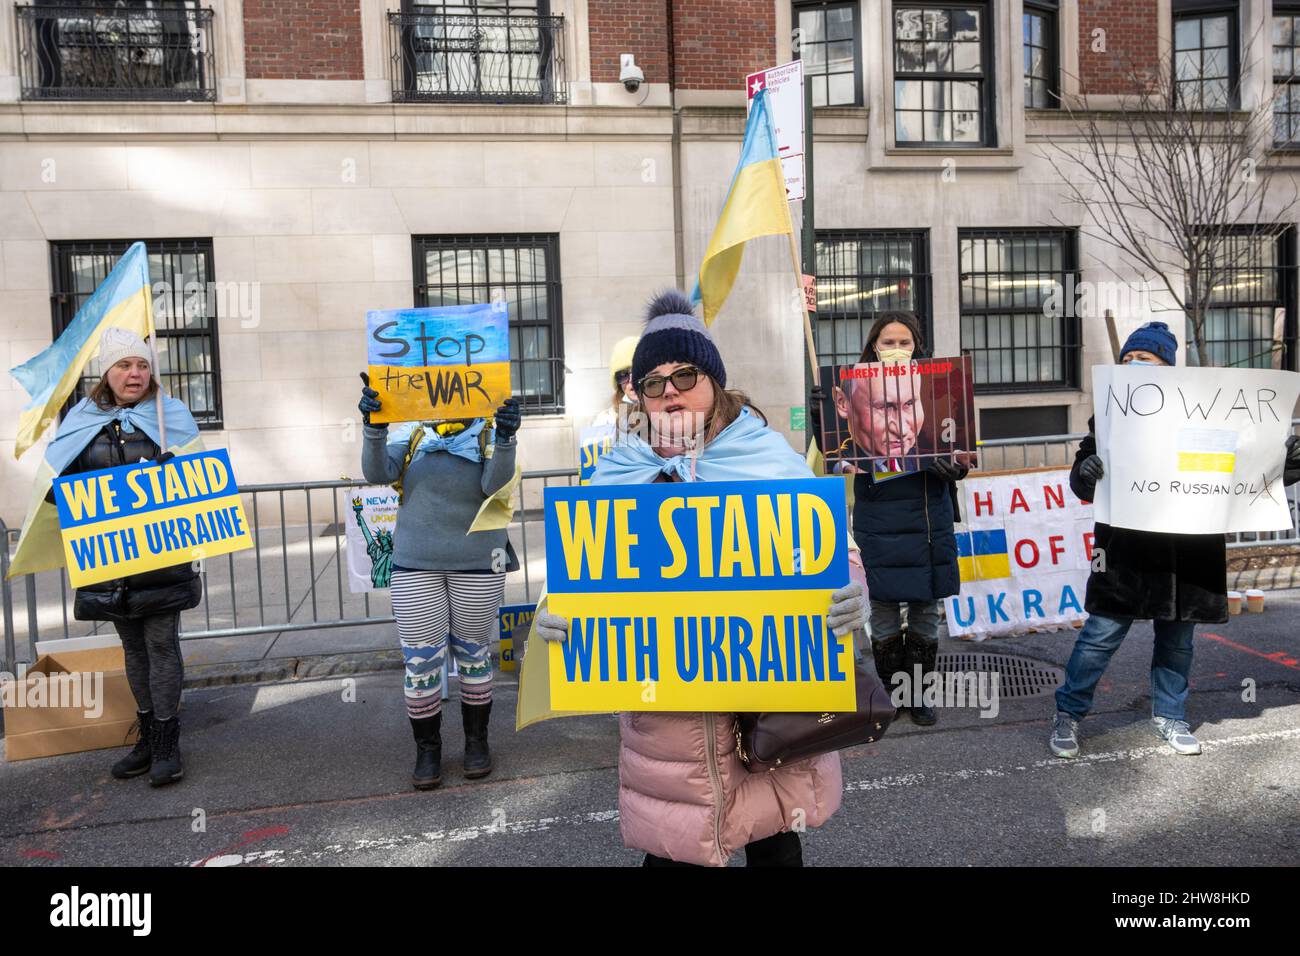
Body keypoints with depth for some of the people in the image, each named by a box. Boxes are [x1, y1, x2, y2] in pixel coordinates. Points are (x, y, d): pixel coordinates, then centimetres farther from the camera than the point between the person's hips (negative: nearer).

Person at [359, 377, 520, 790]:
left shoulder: (488, 433, -2)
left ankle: (477, 740, 28)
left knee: (474, 655, 11)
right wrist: (373, 428, -27)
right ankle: (427, 748, 19)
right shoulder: (410, 432, 3)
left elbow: (493, 484, -19)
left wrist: (505, 440, -35)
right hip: (415, 566, 1)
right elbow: (378, 473, -11)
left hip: (477, 565, -1)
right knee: (420, 661, 2)